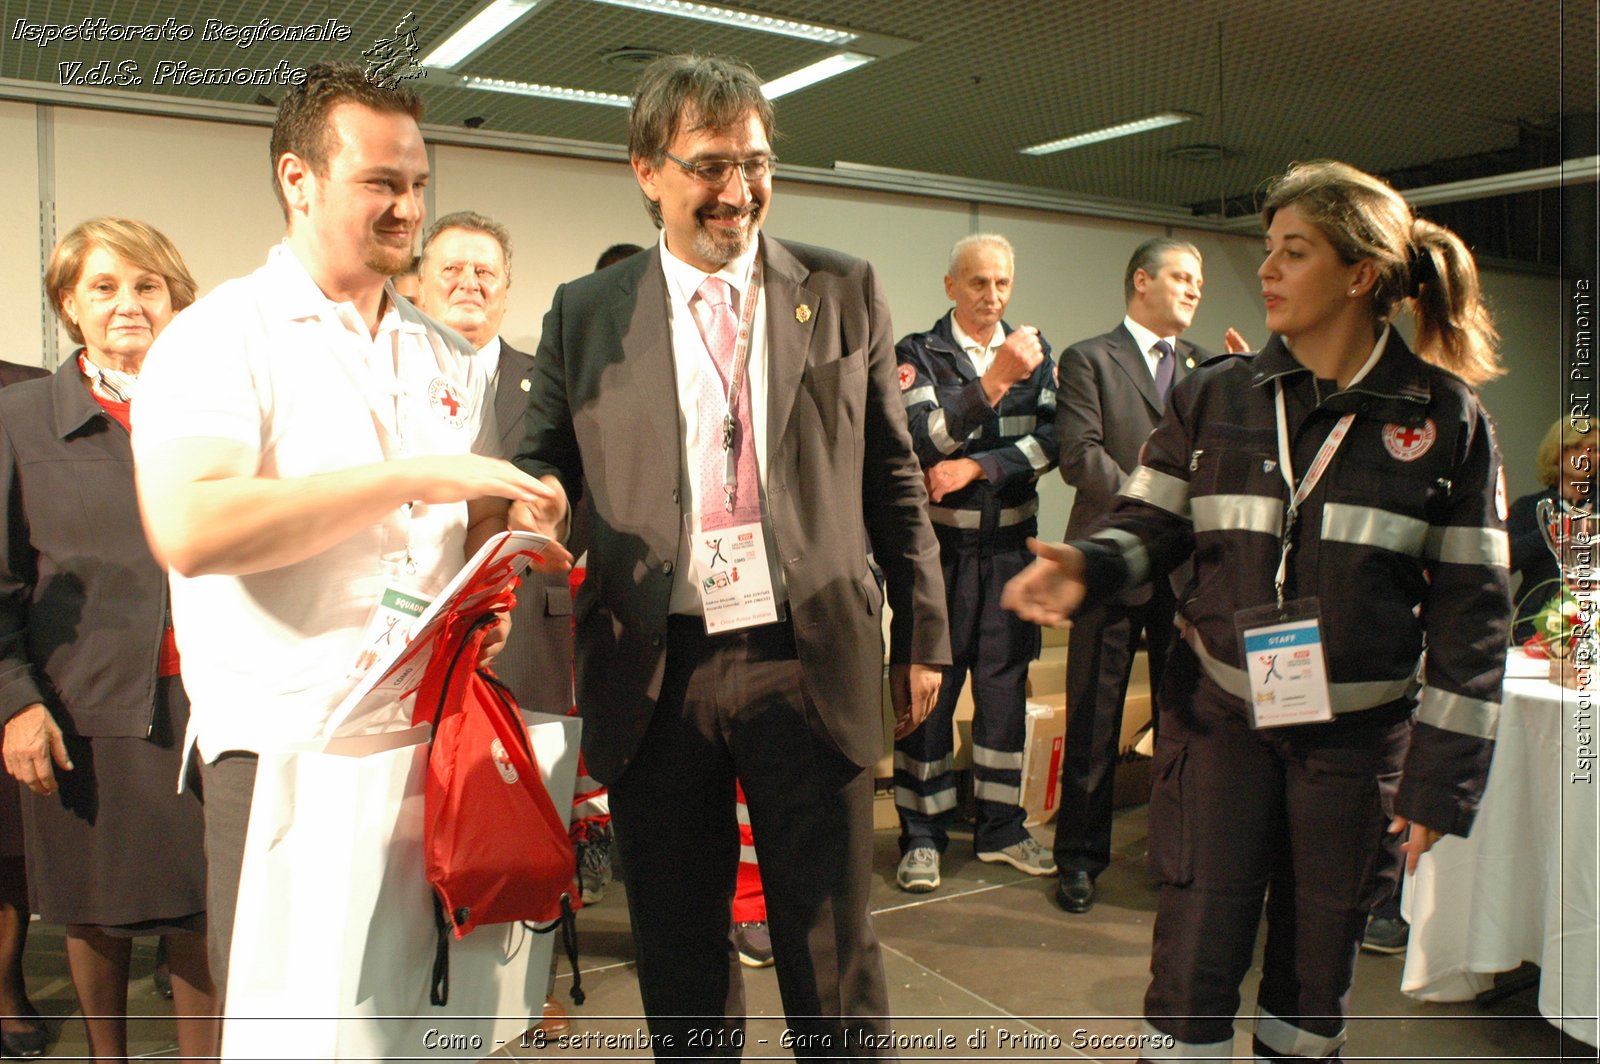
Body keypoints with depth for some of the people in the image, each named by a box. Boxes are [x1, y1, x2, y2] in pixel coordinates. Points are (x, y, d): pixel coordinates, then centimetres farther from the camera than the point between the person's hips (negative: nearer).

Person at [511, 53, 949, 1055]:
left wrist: (923, 633, 5)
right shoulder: (584, 312, 6)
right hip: (655, 674, 1)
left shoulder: (845, 292, 5)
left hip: (811, 663, -1)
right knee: (678, 955, 16)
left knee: (834, 953, 10)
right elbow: (547, 460, 10)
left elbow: (894, 476, 7)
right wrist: (540, 498, -15)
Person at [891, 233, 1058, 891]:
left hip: (1011, 544, 4)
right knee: (929, 684, 1)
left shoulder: (1035, 353, 10)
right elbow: (924, 438, -16)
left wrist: (976, 466, -13)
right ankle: (922, 835, 11)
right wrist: (994, 380, -24)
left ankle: (1001, 829, 22)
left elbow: (1050, 441, -2)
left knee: (1005, 684, 10)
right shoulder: (918, 353, 0)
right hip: (941, 541, -3)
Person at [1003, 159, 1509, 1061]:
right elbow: (1152, 523, 4)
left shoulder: (1446, 418, -3)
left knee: (1317, 969, 14)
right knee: (1195, 959, 2)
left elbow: (1471, 612, -2)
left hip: (1357, 731, 0)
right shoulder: (1214, 398, 2)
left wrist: (1442, 775, -5)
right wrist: (1086, 567, -19)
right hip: (1221, 714, 1)